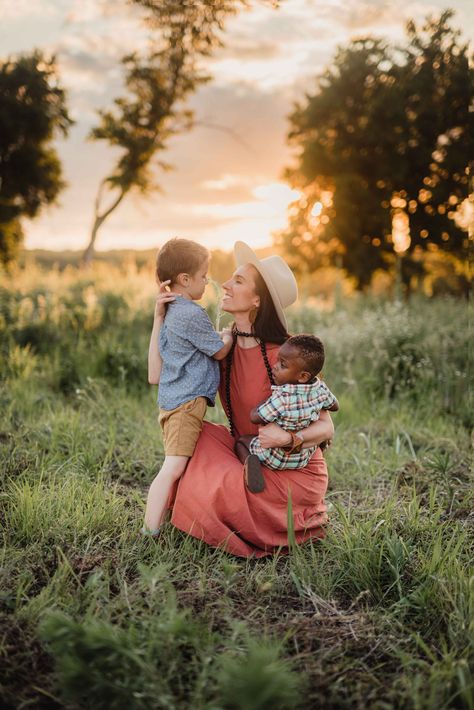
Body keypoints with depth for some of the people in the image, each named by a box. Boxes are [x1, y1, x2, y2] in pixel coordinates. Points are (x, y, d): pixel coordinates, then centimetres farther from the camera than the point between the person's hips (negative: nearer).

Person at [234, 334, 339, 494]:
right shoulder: (321, 389, -16)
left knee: (241, 441, 12)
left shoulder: (281, 397, -34)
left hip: (276, 457, -7)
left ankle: (249, 461, -12)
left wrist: (269, 398, -10)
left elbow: (254, 417, -23)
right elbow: (335, 406, 5)